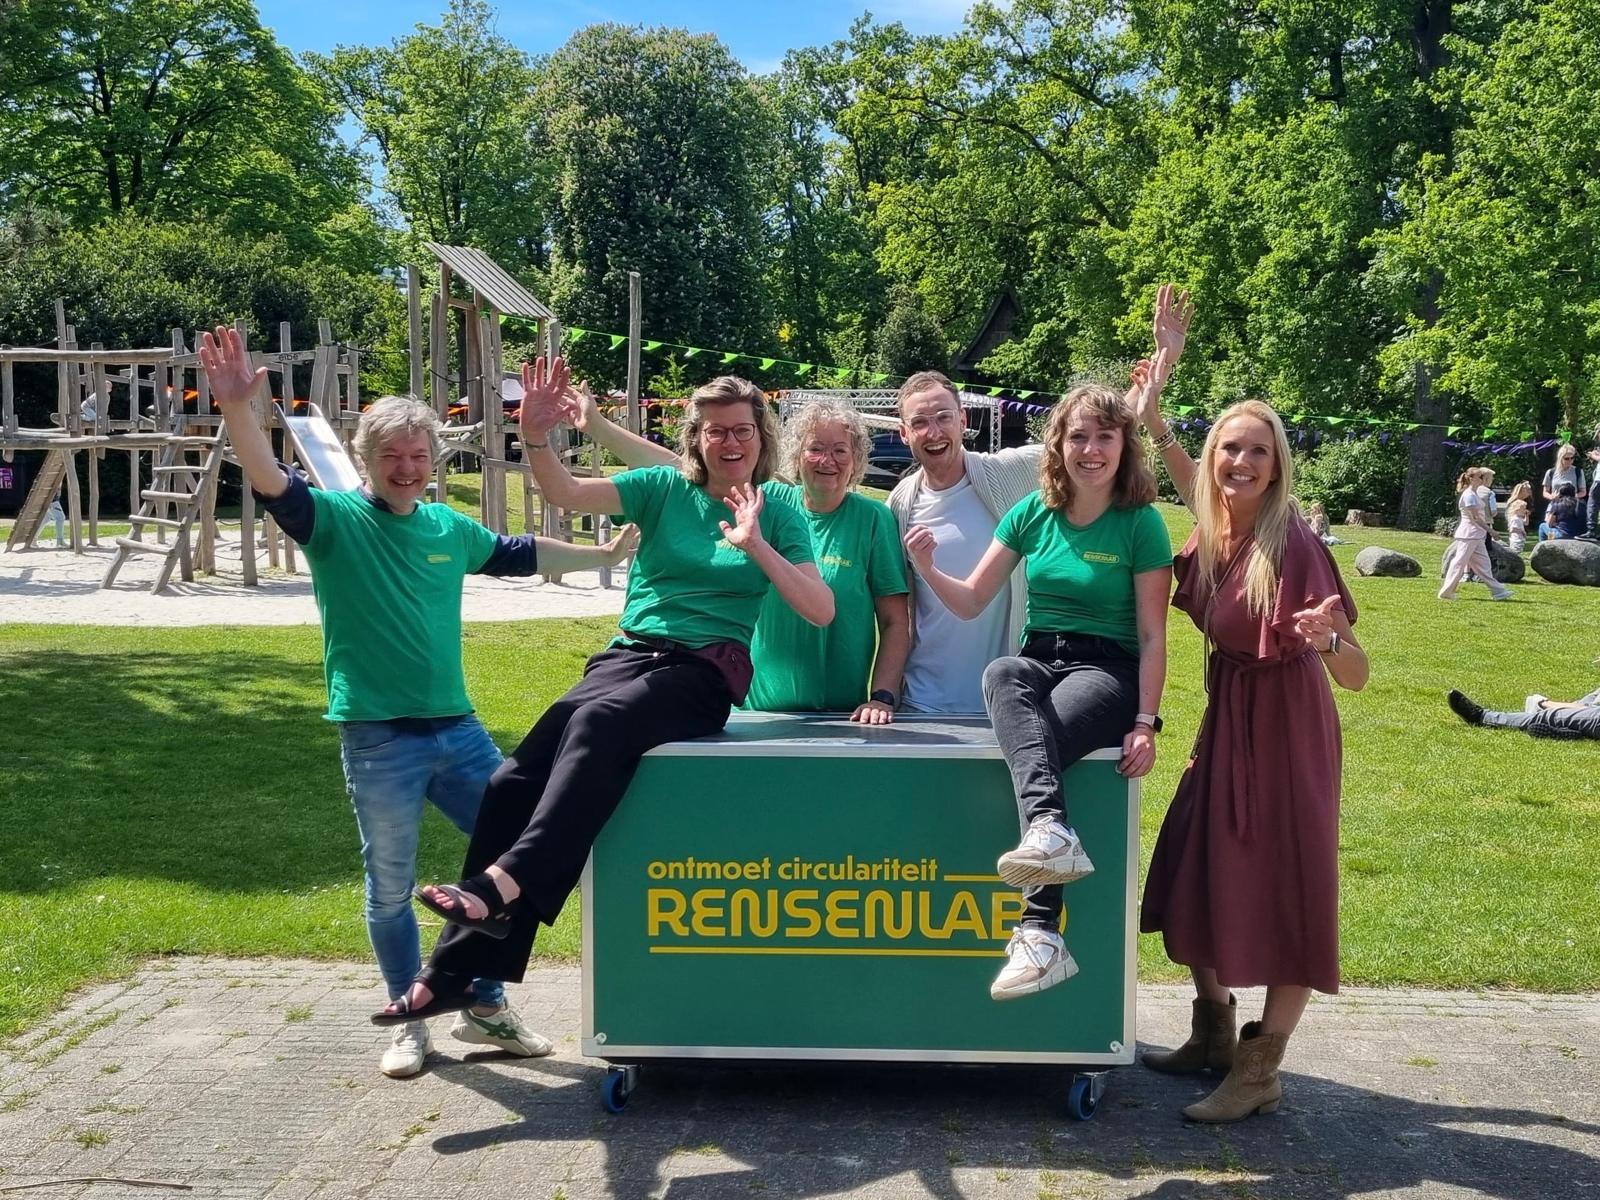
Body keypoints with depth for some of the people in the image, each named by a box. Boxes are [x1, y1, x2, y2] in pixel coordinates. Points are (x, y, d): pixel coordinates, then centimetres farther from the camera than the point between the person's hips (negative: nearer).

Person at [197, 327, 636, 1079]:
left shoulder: (448, 528, 9)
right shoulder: (335, 518, -5)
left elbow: (518, 555, 26)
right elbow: (271, 484, -24)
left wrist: (605, 554, 30)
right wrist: (236, 408, -41)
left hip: (458, 728, 5)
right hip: (378, 741, -5)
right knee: (390, 889, 7)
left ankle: (486, 1009, 25)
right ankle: (409, 1021, 28)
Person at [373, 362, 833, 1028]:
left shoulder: (778, 516, 7)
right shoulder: (666, 488, 10)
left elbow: (822, 611, -4)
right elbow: (566, 492, -2)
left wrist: (757, 547, -14)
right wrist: (536, 440, -21)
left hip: (704, 673, -3)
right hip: (630, 652, 3)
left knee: (599, 720, -36)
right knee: (517, 776, -17)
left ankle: (502, 883, -43)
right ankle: (455, 969, -11)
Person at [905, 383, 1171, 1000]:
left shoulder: (1141, 523, -2)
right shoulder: (1033, 512, 8)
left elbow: (1152, 636, -2)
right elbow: (972, 601, 9)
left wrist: (1145, 724, -12)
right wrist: (927, 570, -11)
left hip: (1106, 671, -3)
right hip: (1039, 662, 3)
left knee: (1040, 733, -35)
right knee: (1000, 673, -35)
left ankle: (1040, 933, -42)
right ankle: (1052, 831, -57)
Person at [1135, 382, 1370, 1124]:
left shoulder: (1293, 545, -22)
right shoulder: (1211, 534, -4)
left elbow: (1356, 676, -22)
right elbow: (1201, 493, 25)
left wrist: (1326, 639, -44)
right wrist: (1154, 423, 18)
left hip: (1286, 728, -7)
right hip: (1225, 721, 7)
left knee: (1285, 895, 2)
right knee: (1197, 876, 14)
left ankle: (1260, 1071, 14)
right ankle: (1213, 1035, 32)